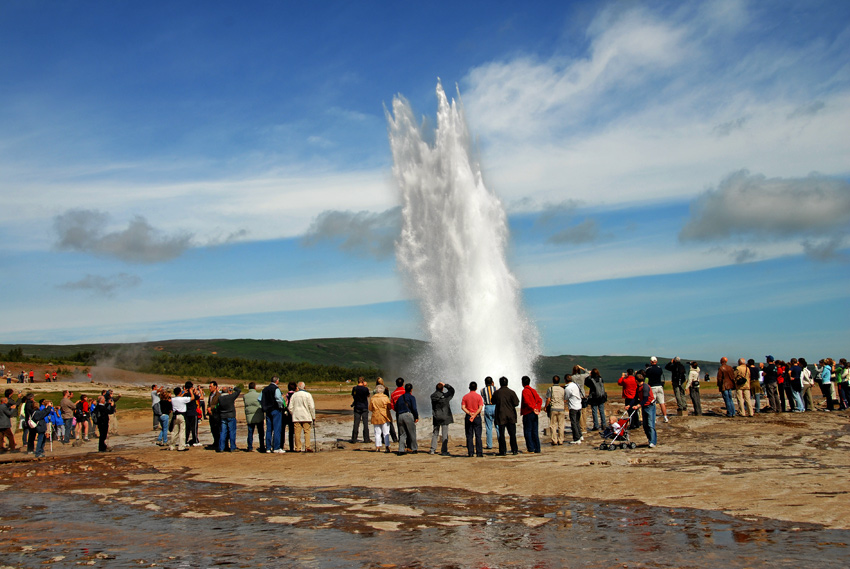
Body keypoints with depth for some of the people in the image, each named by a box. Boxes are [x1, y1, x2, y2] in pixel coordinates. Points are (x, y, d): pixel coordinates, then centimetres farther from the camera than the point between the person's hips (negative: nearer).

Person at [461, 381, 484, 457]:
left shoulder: (465, 397, 4)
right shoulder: (479, 397, -1)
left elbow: (463, 407, -6)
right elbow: (480, 407, -12)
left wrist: (470, 413, -13)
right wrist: (474, 415, -15)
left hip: (468, 417, 1)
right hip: (477, 417, -1)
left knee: (469, 436, 4)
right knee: (478, 435, 2)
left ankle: (470, 452, 1)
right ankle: (479, 452, -1)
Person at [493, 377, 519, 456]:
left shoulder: (496, 393, -4)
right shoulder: (511, 392, -5)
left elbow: (493, 402, 8)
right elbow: (516, 403, -7)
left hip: (501, 416, -1)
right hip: (511, 416, 1)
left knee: (501, 434, 3)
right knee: (512, 434, 8)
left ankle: (503, 451, 0)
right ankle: (514, 450, 9)